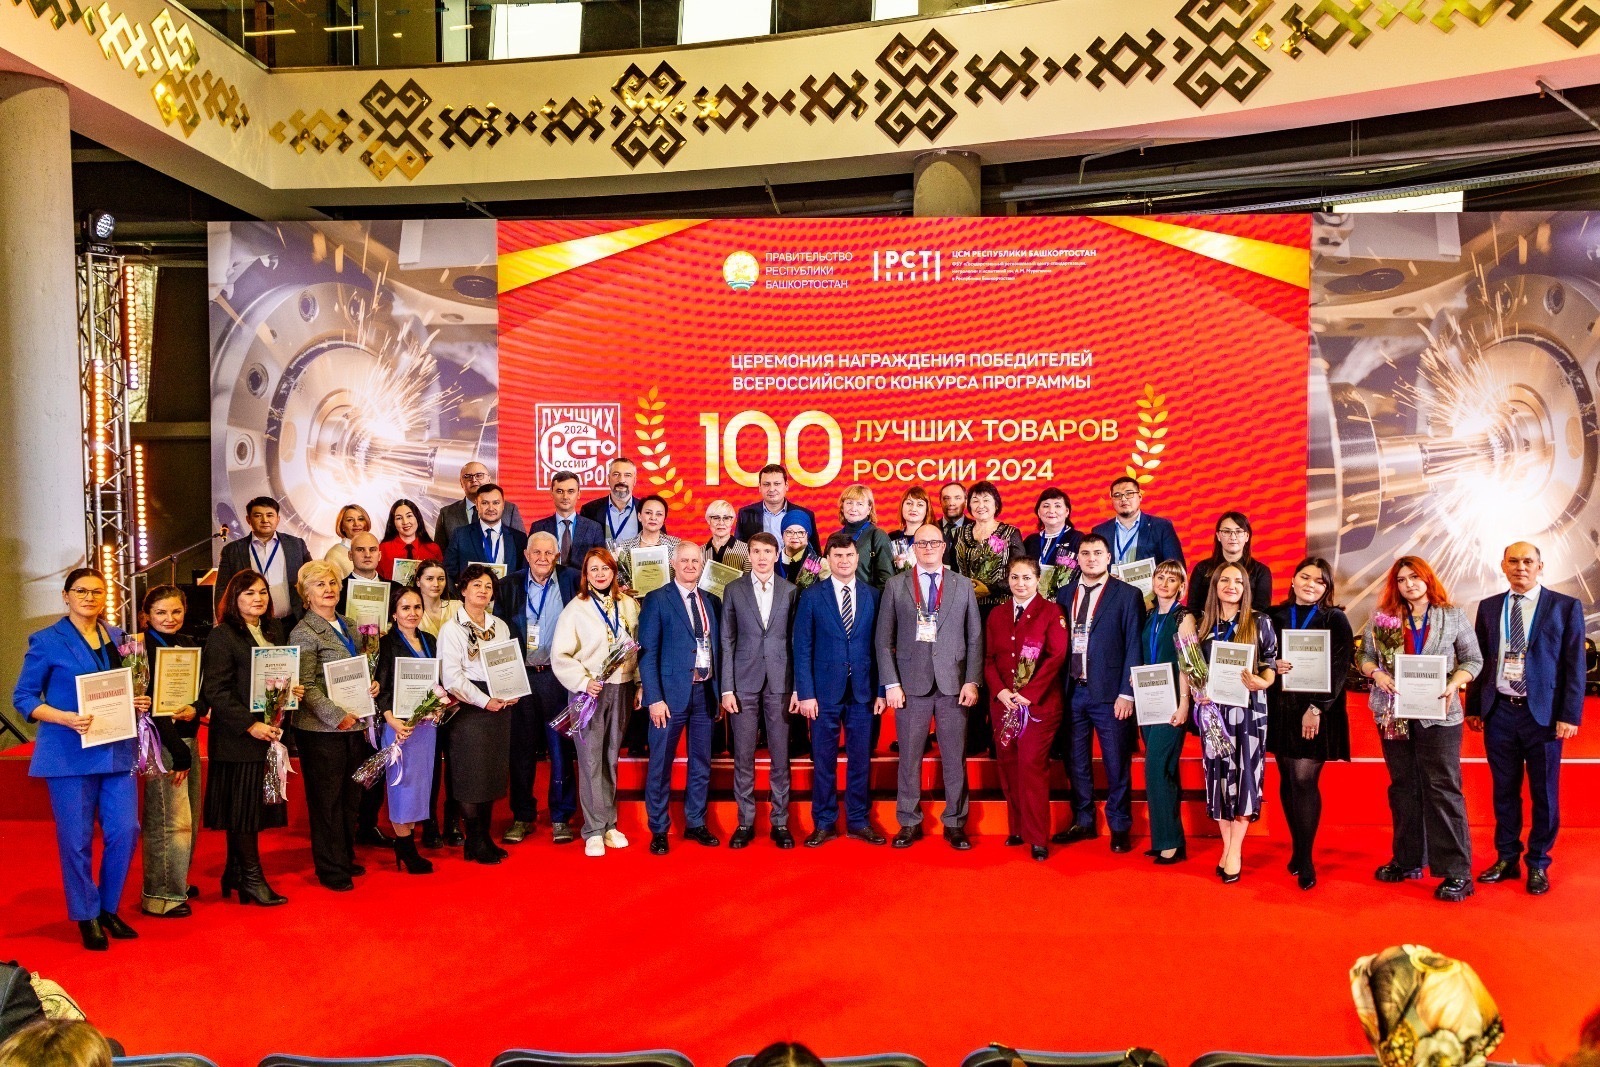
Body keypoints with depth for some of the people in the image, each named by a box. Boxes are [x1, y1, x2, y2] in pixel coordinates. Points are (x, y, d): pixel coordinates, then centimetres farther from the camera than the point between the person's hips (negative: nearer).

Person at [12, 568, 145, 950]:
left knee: (125, 830, 2)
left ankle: (109, 908, 21)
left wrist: (137, 703, 0)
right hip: (70, 754, -4)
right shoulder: (47, 641, -3)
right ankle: (87, 915, 20)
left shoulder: (116, 637, 11)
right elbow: (23, 697, -4)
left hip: (117, 750, 4)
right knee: (77, 838, 3)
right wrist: (66, 718, -18)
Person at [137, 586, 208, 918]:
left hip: (189, 738, 7)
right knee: (170, 819, -5)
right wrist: (177, 750, -16)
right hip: (162, 742, -7)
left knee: (189, 817, 14)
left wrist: (196, 709, -15)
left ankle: (176, 882, 29)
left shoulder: (189, 644, 11)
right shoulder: (145, 648, -10)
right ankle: (159, 896, 5)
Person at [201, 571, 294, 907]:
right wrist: (250, 725, -21)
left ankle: (235, 874, 24)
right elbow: (215, 691, -15)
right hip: (238, 738, -7)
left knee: (256, 806, 11)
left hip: (269, 733, 7)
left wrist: (294, 690, 0)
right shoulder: (222, 636, -9)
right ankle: (252, 878, 12)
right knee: (242, 807, 1)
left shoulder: (275, 630, 12)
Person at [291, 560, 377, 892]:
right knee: (327, 799, 3)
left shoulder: (348, 625, 12)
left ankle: (346, 858, 28)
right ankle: (330, 868, 14)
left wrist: (371, 684, 3)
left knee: (351, 797, 14)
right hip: (322, 729, -7)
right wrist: (336, 716, -20)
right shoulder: (304, 633, -10)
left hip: (354, 724, 7)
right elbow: (305, 687, -15)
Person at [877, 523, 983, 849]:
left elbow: (975, 639, 7)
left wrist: (972, 681, -3)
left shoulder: (963, 586, 8)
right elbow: (884, 639, 3)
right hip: (911, 684, -1)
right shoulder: (896, 585, 5)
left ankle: (955, 824, 16)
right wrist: (891, 684, -4)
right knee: (909, 757, 5)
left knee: (955, 758, 4)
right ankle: (909, 823, 17)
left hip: (953, 684, 1)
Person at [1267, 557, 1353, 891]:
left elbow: (1339, 667, -8)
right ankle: (1299, 848, 22)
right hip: (1281, 709, 3)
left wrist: (1316, 707, -16)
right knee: (1288, 781, 8)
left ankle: (1305, 859, 3)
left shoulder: (1335, 619, 0)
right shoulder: (1275, 616, 8)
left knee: (1304, 780, -7)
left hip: (1317, 711, -3)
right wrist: (1273, 667, -12)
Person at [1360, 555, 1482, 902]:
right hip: (1393, 714, 3)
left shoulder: (1453, 616, 2)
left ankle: (1456, 871, 1)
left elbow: (1473, 660, 3)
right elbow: (1365, 656, 8)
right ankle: (1407, 860, 23)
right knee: (1403, 786, 12)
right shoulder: (1382, 618, 5)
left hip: (1437, 714, -3)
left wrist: (1453, 684, -13)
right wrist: (1376, 673, -13)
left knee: (1443, 788, -4)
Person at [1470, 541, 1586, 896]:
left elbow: (1574, 665, -4)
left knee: (1544, 793, 7)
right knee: (1504, 790, 11)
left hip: (1542, 713, -2)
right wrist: (1473, 707, 6)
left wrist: (1570, 715, -9)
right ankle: (1506, 859, 23)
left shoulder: (1565, 607, -1)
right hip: (1499, 712, 3)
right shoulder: (1488, 607, 8)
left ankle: (1538, 864, 20)